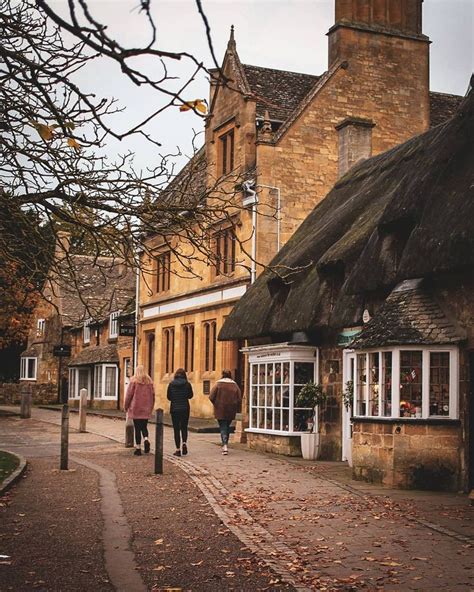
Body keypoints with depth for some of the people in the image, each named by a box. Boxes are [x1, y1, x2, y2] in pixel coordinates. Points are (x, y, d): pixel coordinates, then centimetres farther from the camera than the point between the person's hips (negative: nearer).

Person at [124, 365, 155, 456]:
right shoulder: (149, 381, 6)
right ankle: (146, 440, -13)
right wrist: (151, 407, 17)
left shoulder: (134, 381, -6)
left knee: (137, 428, 2)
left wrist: (126, 406, 5)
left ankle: (138, 448, 3)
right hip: (146, 409, 3)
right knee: (144, 426, 14)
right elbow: (153, 395, 8)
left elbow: (129, 394, -6)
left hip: (136, 408, -3)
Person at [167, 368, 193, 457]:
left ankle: (178, 449, 3)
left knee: (176, 429, 5)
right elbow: (190, 395, 5)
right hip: (185, 409, 0)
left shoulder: (171, 384, -6)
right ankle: (184, 443, -9)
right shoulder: (187, 384, -7)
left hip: (174, 409, 0)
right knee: (184, 427, 15)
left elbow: (169, 397, 2)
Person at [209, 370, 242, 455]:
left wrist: (216, 405, 7)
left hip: (220, 410, -3)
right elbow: (239, 399, 0)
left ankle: (225, 446, -17)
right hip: (231, 411, 3)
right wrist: (236, 409, 12)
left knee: (223, 427, -1)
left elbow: (211, 397, -10)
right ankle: (225, 444, 26)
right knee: (227, 427, 19)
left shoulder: (218, 384, -5)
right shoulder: (235, 385, 3)